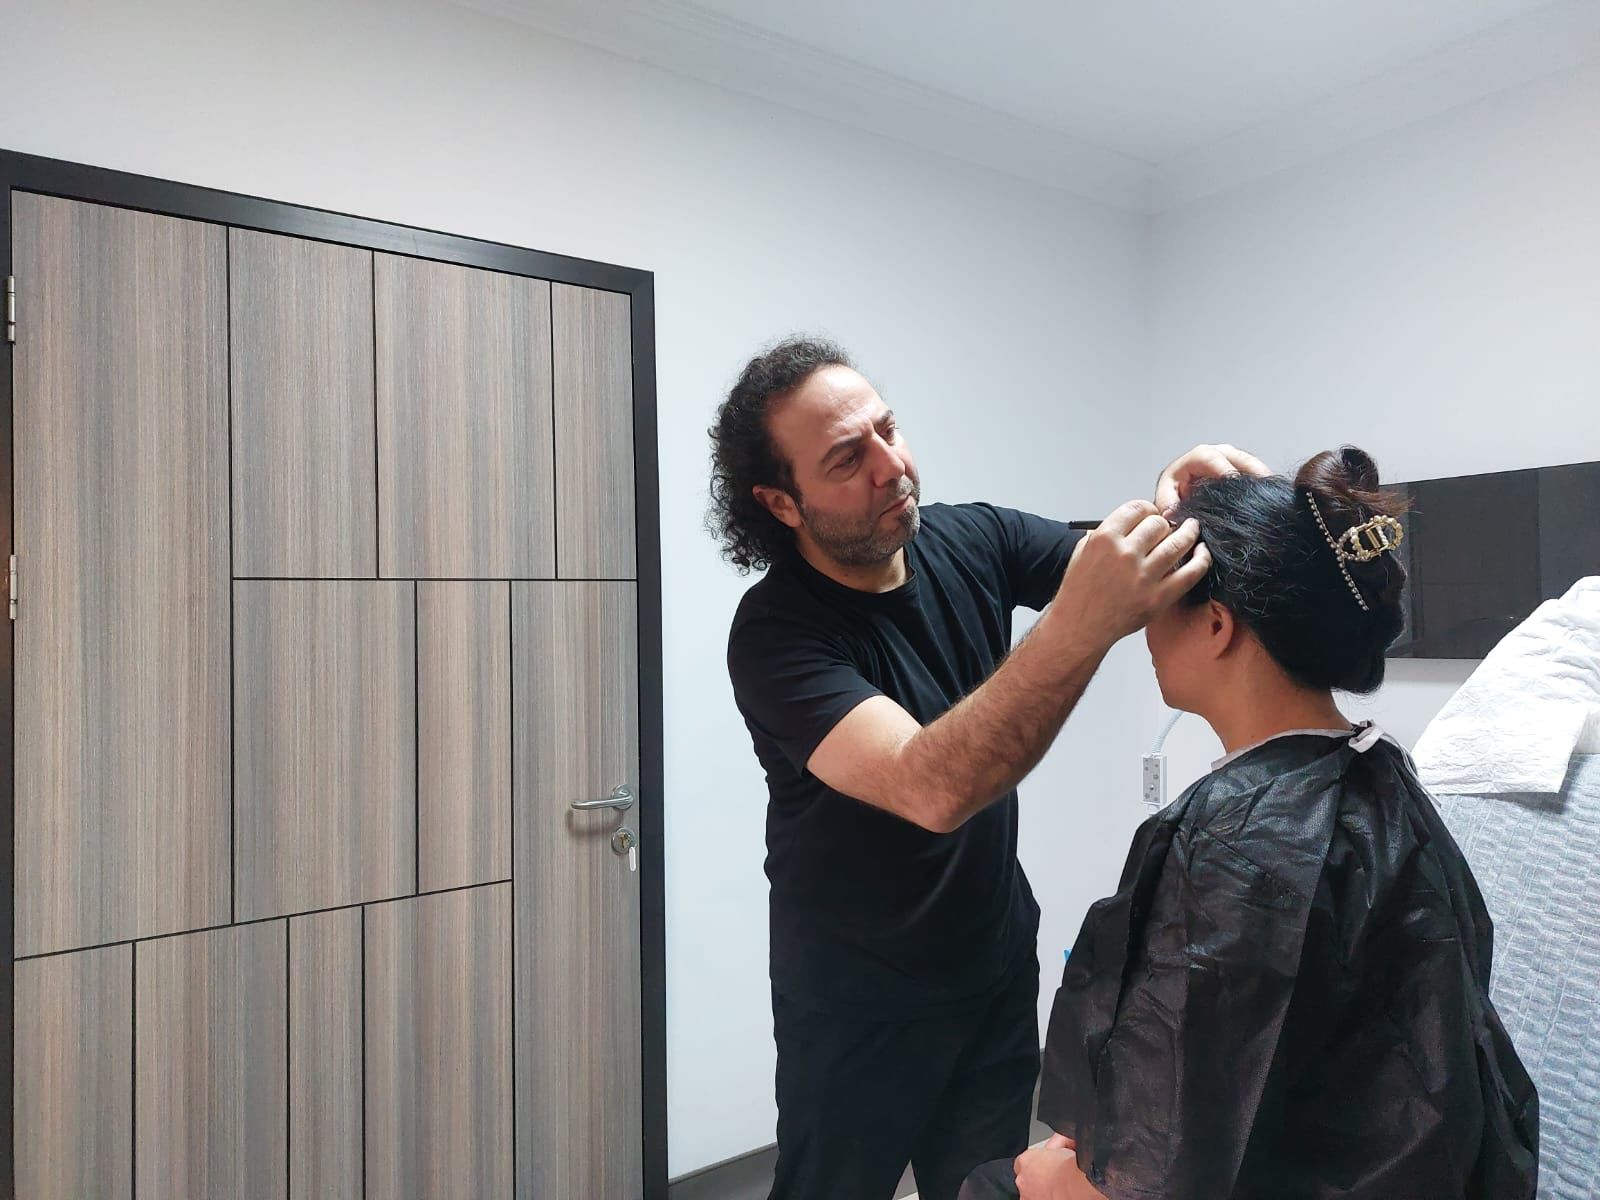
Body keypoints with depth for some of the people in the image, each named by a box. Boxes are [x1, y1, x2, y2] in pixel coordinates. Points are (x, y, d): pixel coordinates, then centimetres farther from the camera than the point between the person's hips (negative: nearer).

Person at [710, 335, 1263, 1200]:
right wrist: (1079, 624, -49)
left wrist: (1181, 498, -27)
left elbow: (1129, 575, -5)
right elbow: (933, 789, -39)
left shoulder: (972, 541, -9)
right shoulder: (773, 634, -27)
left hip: (998, 965, 5)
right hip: (859, 999, -4)